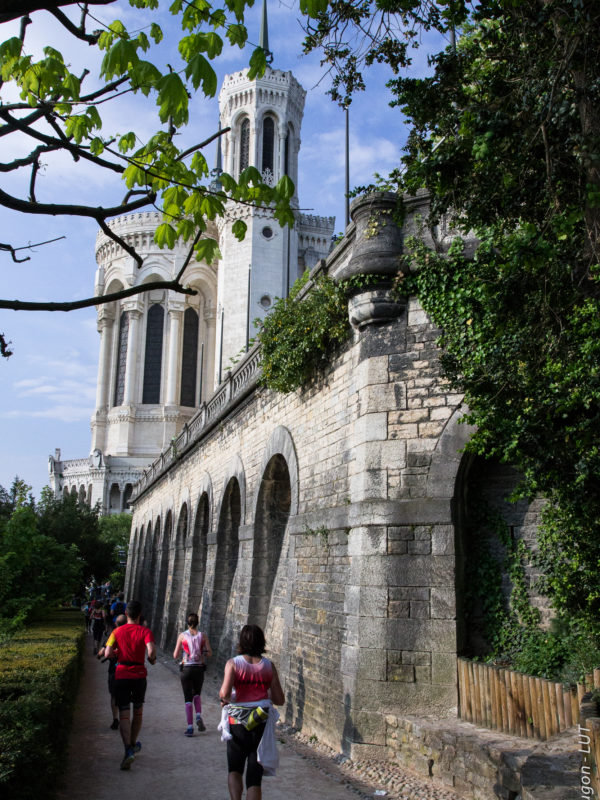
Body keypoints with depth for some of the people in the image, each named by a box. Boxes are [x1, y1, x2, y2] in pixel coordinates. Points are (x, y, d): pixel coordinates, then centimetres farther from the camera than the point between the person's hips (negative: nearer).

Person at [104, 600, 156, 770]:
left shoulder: (117, 631, -1)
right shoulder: (145, 631, -6)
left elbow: (107, 654, -7)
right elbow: (151, 650, -22)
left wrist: (118, 652, 12)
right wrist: (152, 659, -1)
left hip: (121, 676, 0)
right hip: (139, 676, 0)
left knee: (124, 714, 0)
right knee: (138, 712, 20)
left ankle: (128, 750, -16)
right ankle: (133, 745, 33)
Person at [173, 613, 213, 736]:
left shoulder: (182, 636, -4)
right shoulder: (203, 636, -2)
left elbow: (175, 655, -2)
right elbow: (210, 653, -4)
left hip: (186, 669, -1)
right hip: (199, 669, 1)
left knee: (188, 699, 7)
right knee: (197, 695, 23)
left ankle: (190, 727, 3)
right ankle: (198, 716, 1)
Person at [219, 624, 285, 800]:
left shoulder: (233, 663, -8)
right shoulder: (269, 665, -2)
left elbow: (225, 693, -20)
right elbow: (280, 700, -1)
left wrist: (223, 698, 2)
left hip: (237, 722, -1)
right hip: (262, 725, 1)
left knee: (234, 770, 21)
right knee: (254, 776, 12)